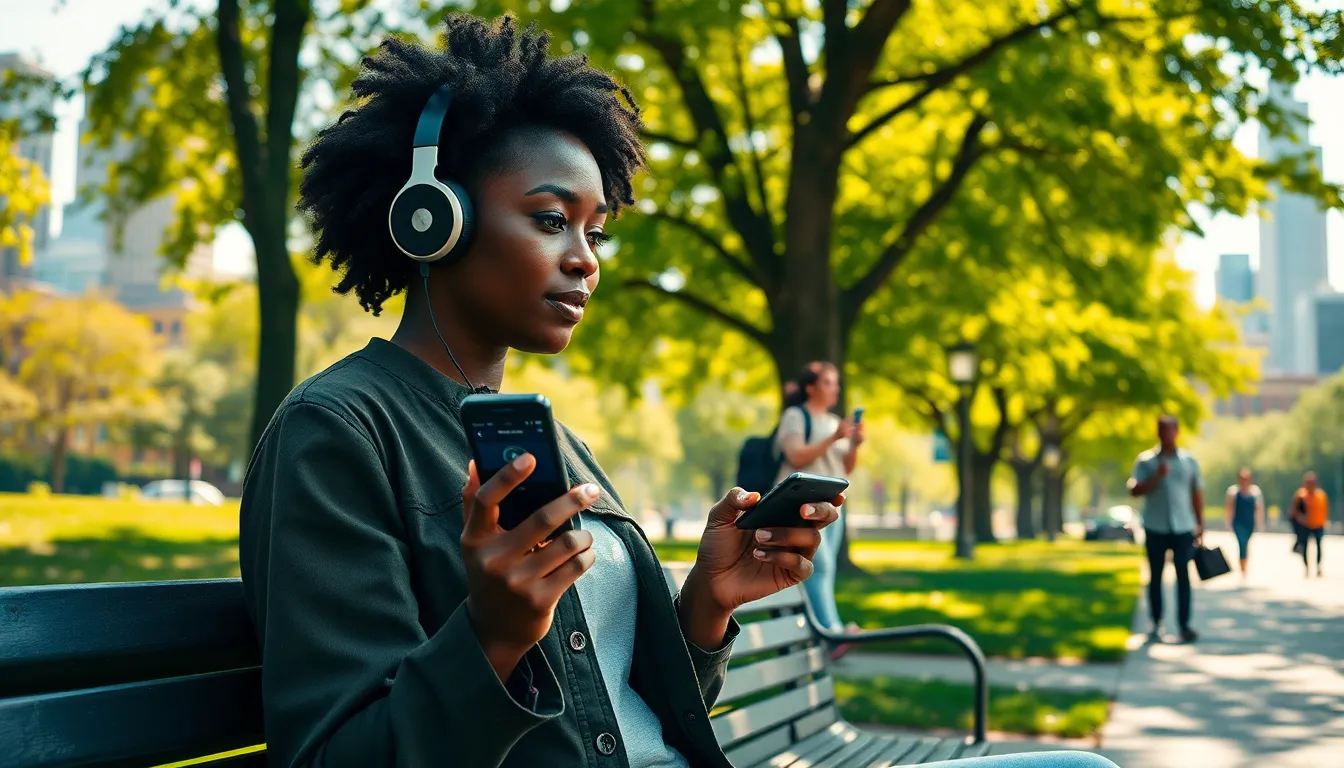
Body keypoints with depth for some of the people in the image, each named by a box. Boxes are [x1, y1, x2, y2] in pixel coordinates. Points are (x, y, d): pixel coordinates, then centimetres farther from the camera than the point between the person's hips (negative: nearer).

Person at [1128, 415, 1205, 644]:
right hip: (1155, 528, 0)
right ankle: (1156, 625, 11)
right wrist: (1157, 476, -18)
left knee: (1183, 575, -4)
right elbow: (1134, 490, -7)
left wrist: (1200, 524, 11)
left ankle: (1185, 625, -2)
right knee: (1155, 576, 4)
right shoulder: (1145, 460, 2)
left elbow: (1197, 493, 13)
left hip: (1183, 527, 1)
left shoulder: (1189, 461, 8)